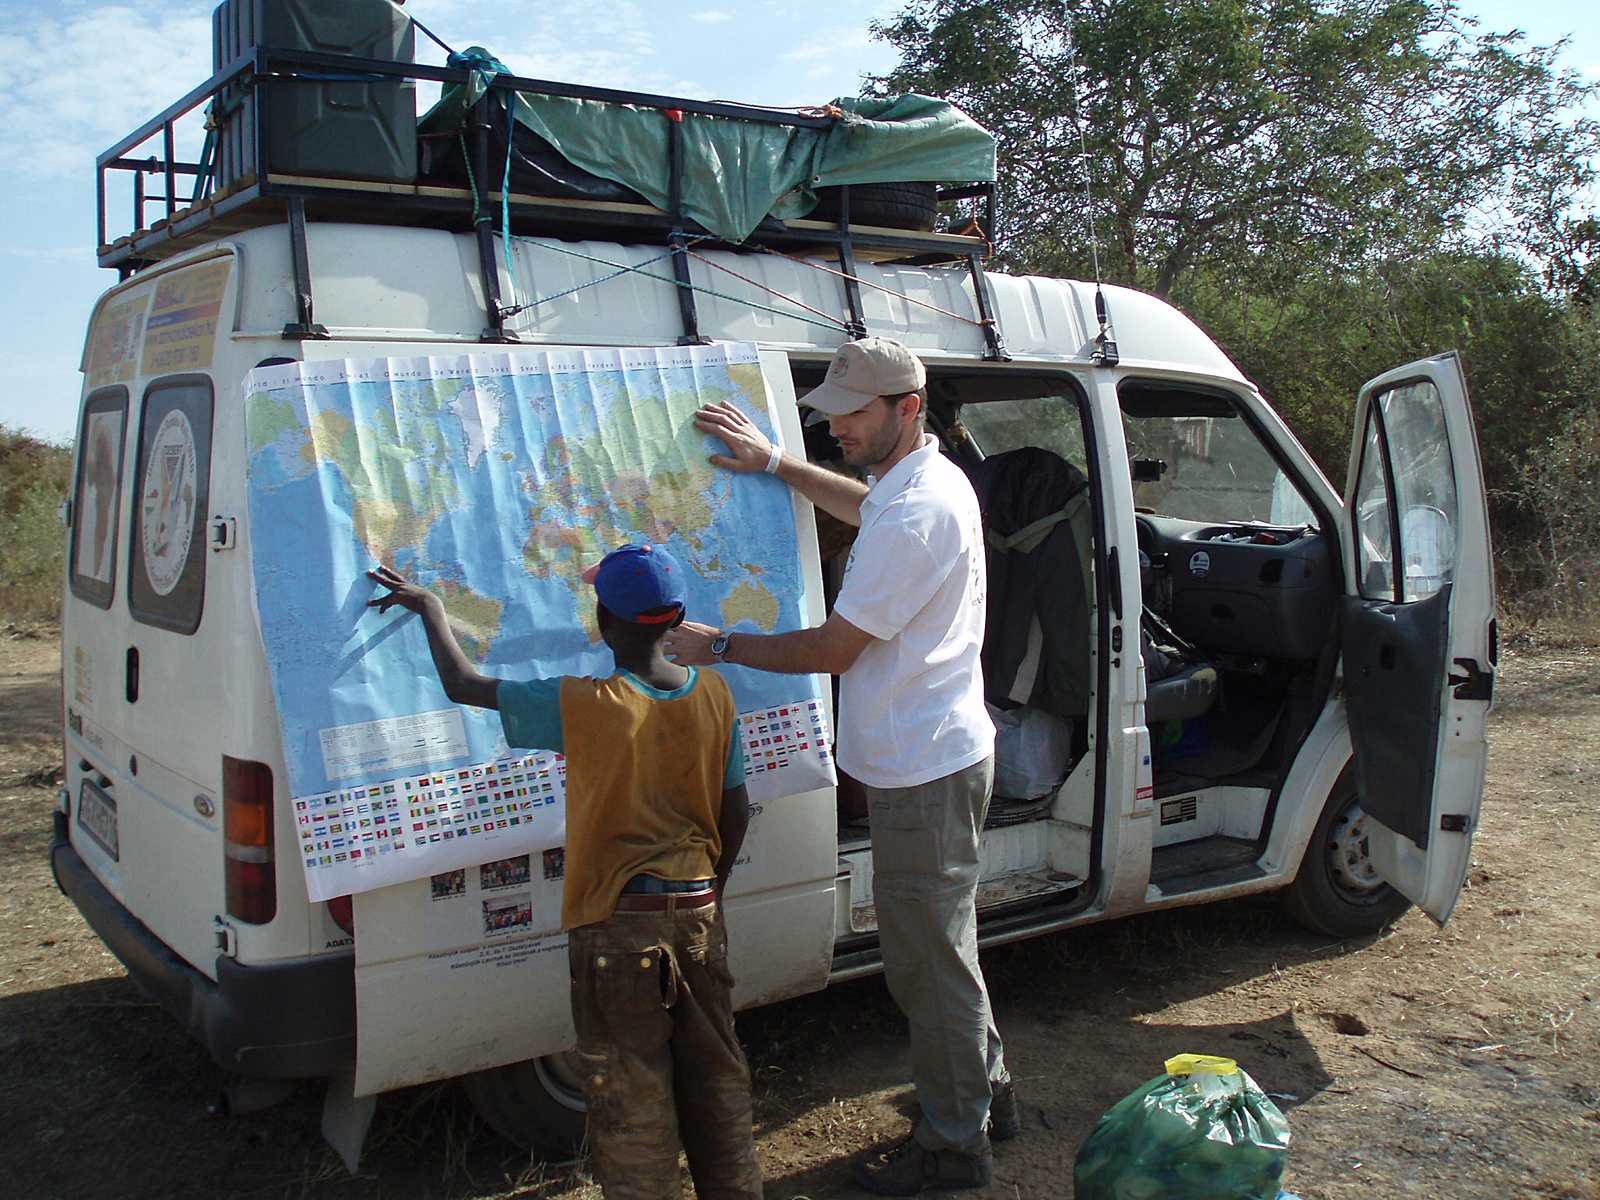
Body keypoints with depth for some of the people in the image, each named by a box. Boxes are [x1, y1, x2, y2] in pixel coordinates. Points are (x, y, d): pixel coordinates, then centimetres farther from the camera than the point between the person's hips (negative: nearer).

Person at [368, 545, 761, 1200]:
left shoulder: (580, 706, -18)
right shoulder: (713, 693, -4)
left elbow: (462, 684, -7)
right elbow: (736, 813, 4)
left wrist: (429, 606, 9)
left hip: (618, 926, -5)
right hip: (699, 915, 5)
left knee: (632, 1097, 8)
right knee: (715, 1077, 19)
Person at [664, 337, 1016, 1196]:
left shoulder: (913, 515, -24)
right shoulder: (932, 479, 9)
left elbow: (832, 649, -21)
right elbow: (864, 507, 34)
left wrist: (718, 646, -12)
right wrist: (775, 463, 27)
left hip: (925, 772, -11)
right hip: (935, 759, 11)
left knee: (927, 961, 3)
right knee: (936, 947, 23)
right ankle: (984, 1090, 40)